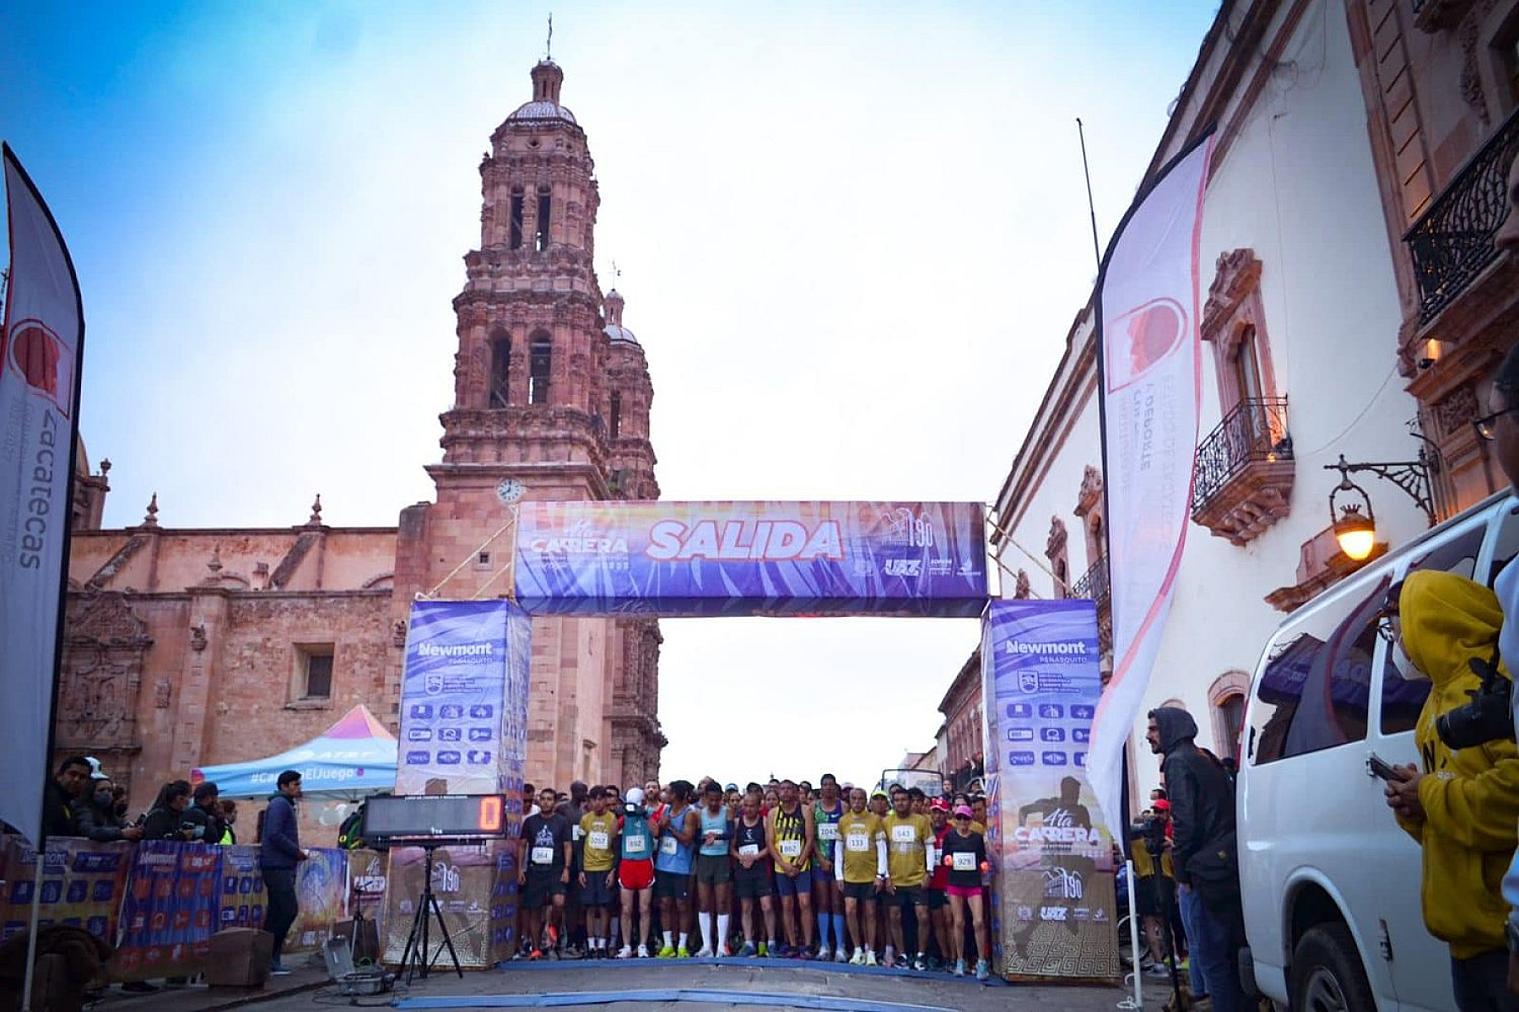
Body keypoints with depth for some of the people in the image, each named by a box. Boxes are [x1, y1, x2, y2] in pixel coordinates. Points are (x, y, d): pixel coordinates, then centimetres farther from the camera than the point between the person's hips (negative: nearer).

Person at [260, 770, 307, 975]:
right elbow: (274, 834, -19)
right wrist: (297, 852, -13)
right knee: (289, 910, -12)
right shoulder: (279, 804, -9)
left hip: (282, 867, 10)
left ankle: (269, 959, 13)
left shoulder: (286, 804, 23)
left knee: (277, 912, 10)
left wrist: (295, 852, 10)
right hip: (278, 866, -10)